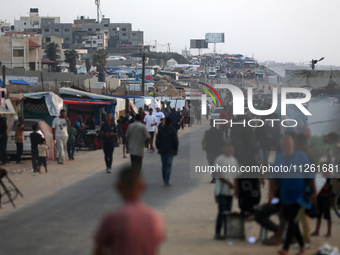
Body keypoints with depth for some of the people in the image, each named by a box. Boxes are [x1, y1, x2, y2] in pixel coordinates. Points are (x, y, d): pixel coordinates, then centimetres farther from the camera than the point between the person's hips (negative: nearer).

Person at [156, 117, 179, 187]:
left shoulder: (161, 130, 2)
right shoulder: (173, 130, -8)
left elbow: (157, 141, 4)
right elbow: (175, 141, -9)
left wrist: (159, 149, 16)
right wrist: (176, 150, 3)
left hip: (162, 151, 4)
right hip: (170, 151, -3)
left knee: (164, 166, 13)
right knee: (168, 166, -2)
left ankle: (165, 181, 15)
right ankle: (166, 182, -8)